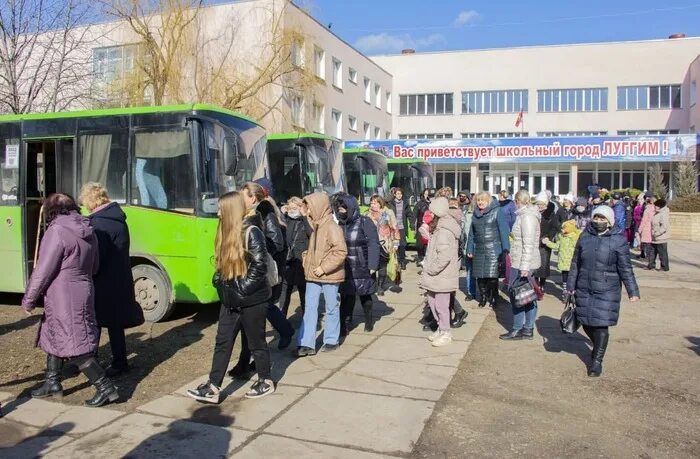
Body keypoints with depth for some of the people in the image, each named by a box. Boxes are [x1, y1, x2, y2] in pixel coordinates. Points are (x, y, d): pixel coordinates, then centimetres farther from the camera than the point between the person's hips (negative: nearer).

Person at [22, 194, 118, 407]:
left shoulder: (57, 232, -16)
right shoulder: (87, 231, 8)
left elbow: (43, 271, -15)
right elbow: (94, 267, 14)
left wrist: (29, 300, -7)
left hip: (63, 298, -8)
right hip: (83, 292, 8)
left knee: (76, 348, -3)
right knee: (54, 337, 23)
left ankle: (106, 388, -3)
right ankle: (52, 384, 35)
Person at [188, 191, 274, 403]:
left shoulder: (251, 232, -17)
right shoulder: (226, 232, 9)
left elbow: (259, 266, -21)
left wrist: (241, 290, -19)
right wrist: (219, 283, 7)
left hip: (252, 300, -8)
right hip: (230, 299, 8)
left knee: (255, 342, 7)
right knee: (222, 342, 8)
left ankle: (266, 381, 24)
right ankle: (213, 387, 14)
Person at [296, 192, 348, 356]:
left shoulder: (332, 227, -16)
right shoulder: (316, 225, 10)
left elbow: (341, 251, -22)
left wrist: (324, 268, -21)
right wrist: (307, 261, 7)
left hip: (329, 276, -7)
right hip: (313, 275, 7)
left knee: (331, 308, 10)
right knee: (310, 308, 4)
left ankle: (331, 340, 24)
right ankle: (307, 344, 7)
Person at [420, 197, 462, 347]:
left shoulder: (444, 231, -20)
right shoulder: (439, 228, 12)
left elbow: (444, 256, -27)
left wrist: (431, 270, -18)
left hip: (442, 276, -10)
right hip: (436, 276, 10)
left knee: (441, 304, 2)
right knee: (432, 301, 17)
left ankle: (445, 333, 17)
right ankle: (441, 328, 31)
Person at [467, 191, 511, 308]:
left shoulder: (497, 212, -4)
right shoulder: (475, 214, 11)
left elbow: (504, 231, -7)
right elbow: (471, 233, 16)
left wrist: (505, 250, -12)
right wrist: (469, 249, 12)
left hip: (493, 249, -4)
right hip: (479, 250, 4)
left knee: (492, 276, -2)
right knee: (480, 276, 7)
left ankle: (493, 298, 16)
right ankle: (483, 298, 22)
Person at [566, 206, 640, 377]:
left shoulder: (618, 240, -7)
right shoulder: (585, 236, 3)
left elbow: (625, 269, -5)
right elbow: (576, 263, 9)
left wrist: (633, 291, -6)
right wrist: (570, 286, 11)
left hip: (607, 290, -4)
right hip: (584, 289, 4)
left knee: (601, 324, -2)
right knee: (586, 323, 11)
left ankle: (597, 361, 13)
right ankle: (598, 348, 40)